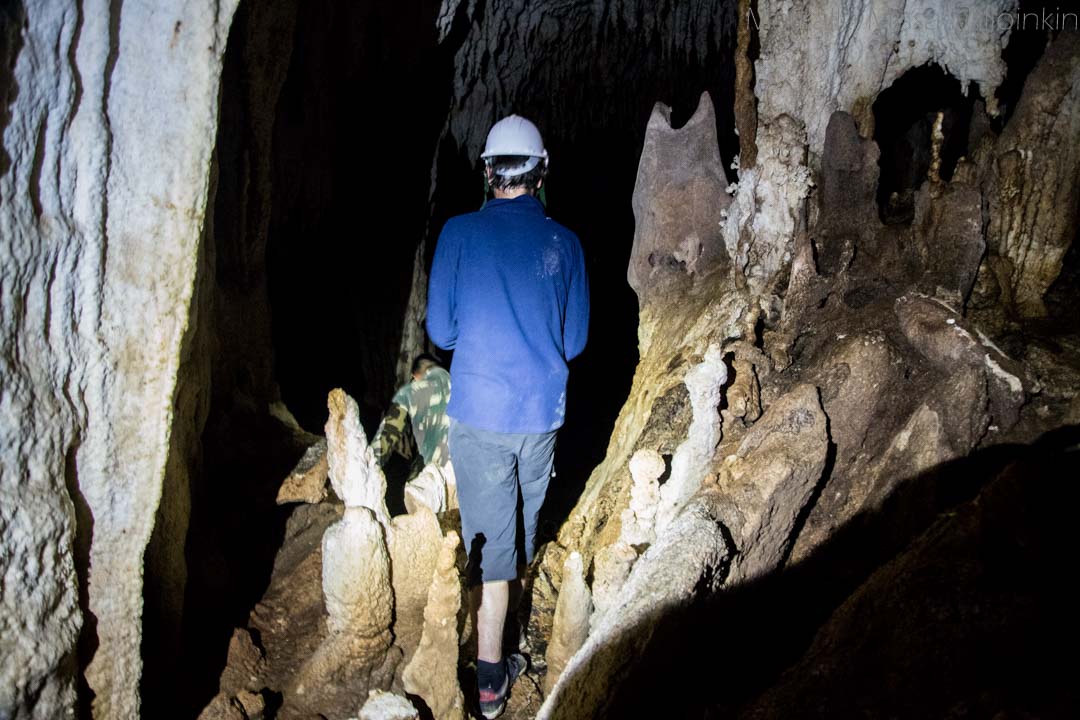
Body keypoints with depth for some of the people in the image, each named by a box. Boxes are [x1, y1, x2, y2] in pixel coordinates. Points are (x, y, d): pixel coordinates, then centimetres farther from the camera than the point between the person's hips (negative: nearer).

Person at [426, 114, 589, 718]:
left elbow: (440, 330, -3)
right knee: (524, 524, 22)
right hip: (544, 412, 3)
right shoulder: (565, 243, 0)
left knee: (490, 538, 3)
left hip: (480, 412, -2)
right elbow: (576, 340, 6)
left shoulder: (460, 232, -7)